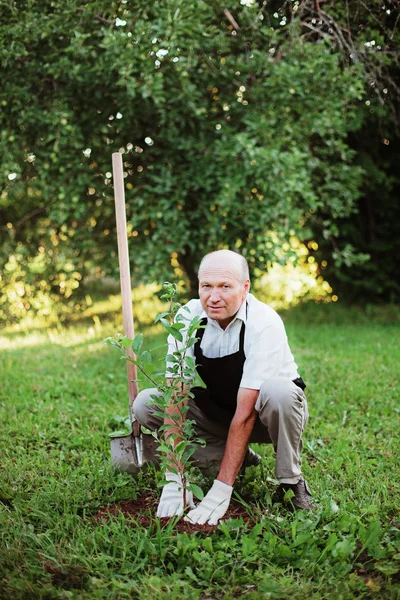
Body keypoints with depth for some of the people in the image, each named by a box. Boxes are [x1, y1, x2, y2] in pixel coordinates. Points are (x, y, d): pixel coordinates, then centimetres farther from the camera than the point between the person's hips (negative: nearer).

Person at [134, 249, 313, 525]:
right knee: (145, 404, -15)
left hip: (264, 413, -4)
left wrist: (221, 491, -37)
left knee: (277, 391, -38)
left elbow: (246, 411, -34)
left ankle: (291, 481, -13)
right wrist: (174, 480, -29)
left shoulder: (264, 323, -29)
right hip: (219, 408, 5)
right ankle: (239, 457, -1)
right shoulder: (188, 316, -18)